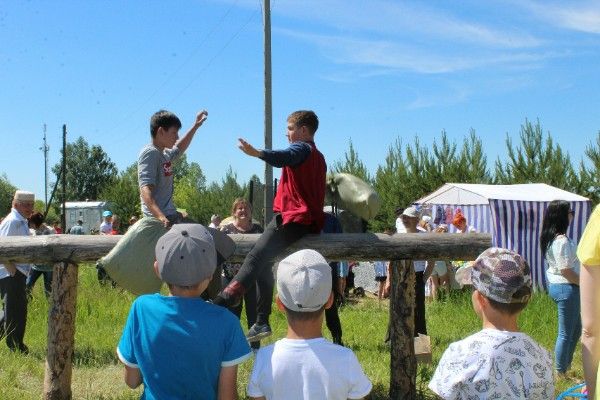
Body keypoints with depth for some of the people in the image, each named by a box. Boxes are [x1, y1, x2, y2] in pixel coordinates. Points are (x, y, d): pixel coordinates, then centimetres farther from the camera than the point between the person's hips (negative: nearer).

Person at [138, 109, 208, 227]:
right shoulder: (150, 153, -11)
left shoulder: (165, 154, 18)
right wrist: (160, 217, -38)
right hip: (157, 218, -11)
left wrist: (196, 126, 44)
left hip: (170, 214, 11)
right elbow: (145, 189, -24)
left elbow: (179, 149, 43)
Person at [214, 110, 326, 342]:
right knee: (264, 262, 13)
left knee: (256, 258, -19)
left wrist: (256, 153, -46)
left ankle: (221, 303, -31)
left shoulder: (301, 148, -5)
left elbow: (284, 157, -30)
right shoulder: (318, 157, 25)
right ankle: (261, 322, 11)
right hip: (311, 220, 10)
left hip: (293, 218, -10)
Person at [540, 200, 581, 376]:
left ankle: (566, 365, 32)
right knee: (566, 333, 2)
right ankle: (561, 373, 12)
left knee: (576, 328, 23)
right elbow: (566, 271, -24)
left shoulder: (550, 238, 7)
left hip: (555, 284, 10)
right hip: (566, 288, -10)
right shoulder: (562, 241, -23)